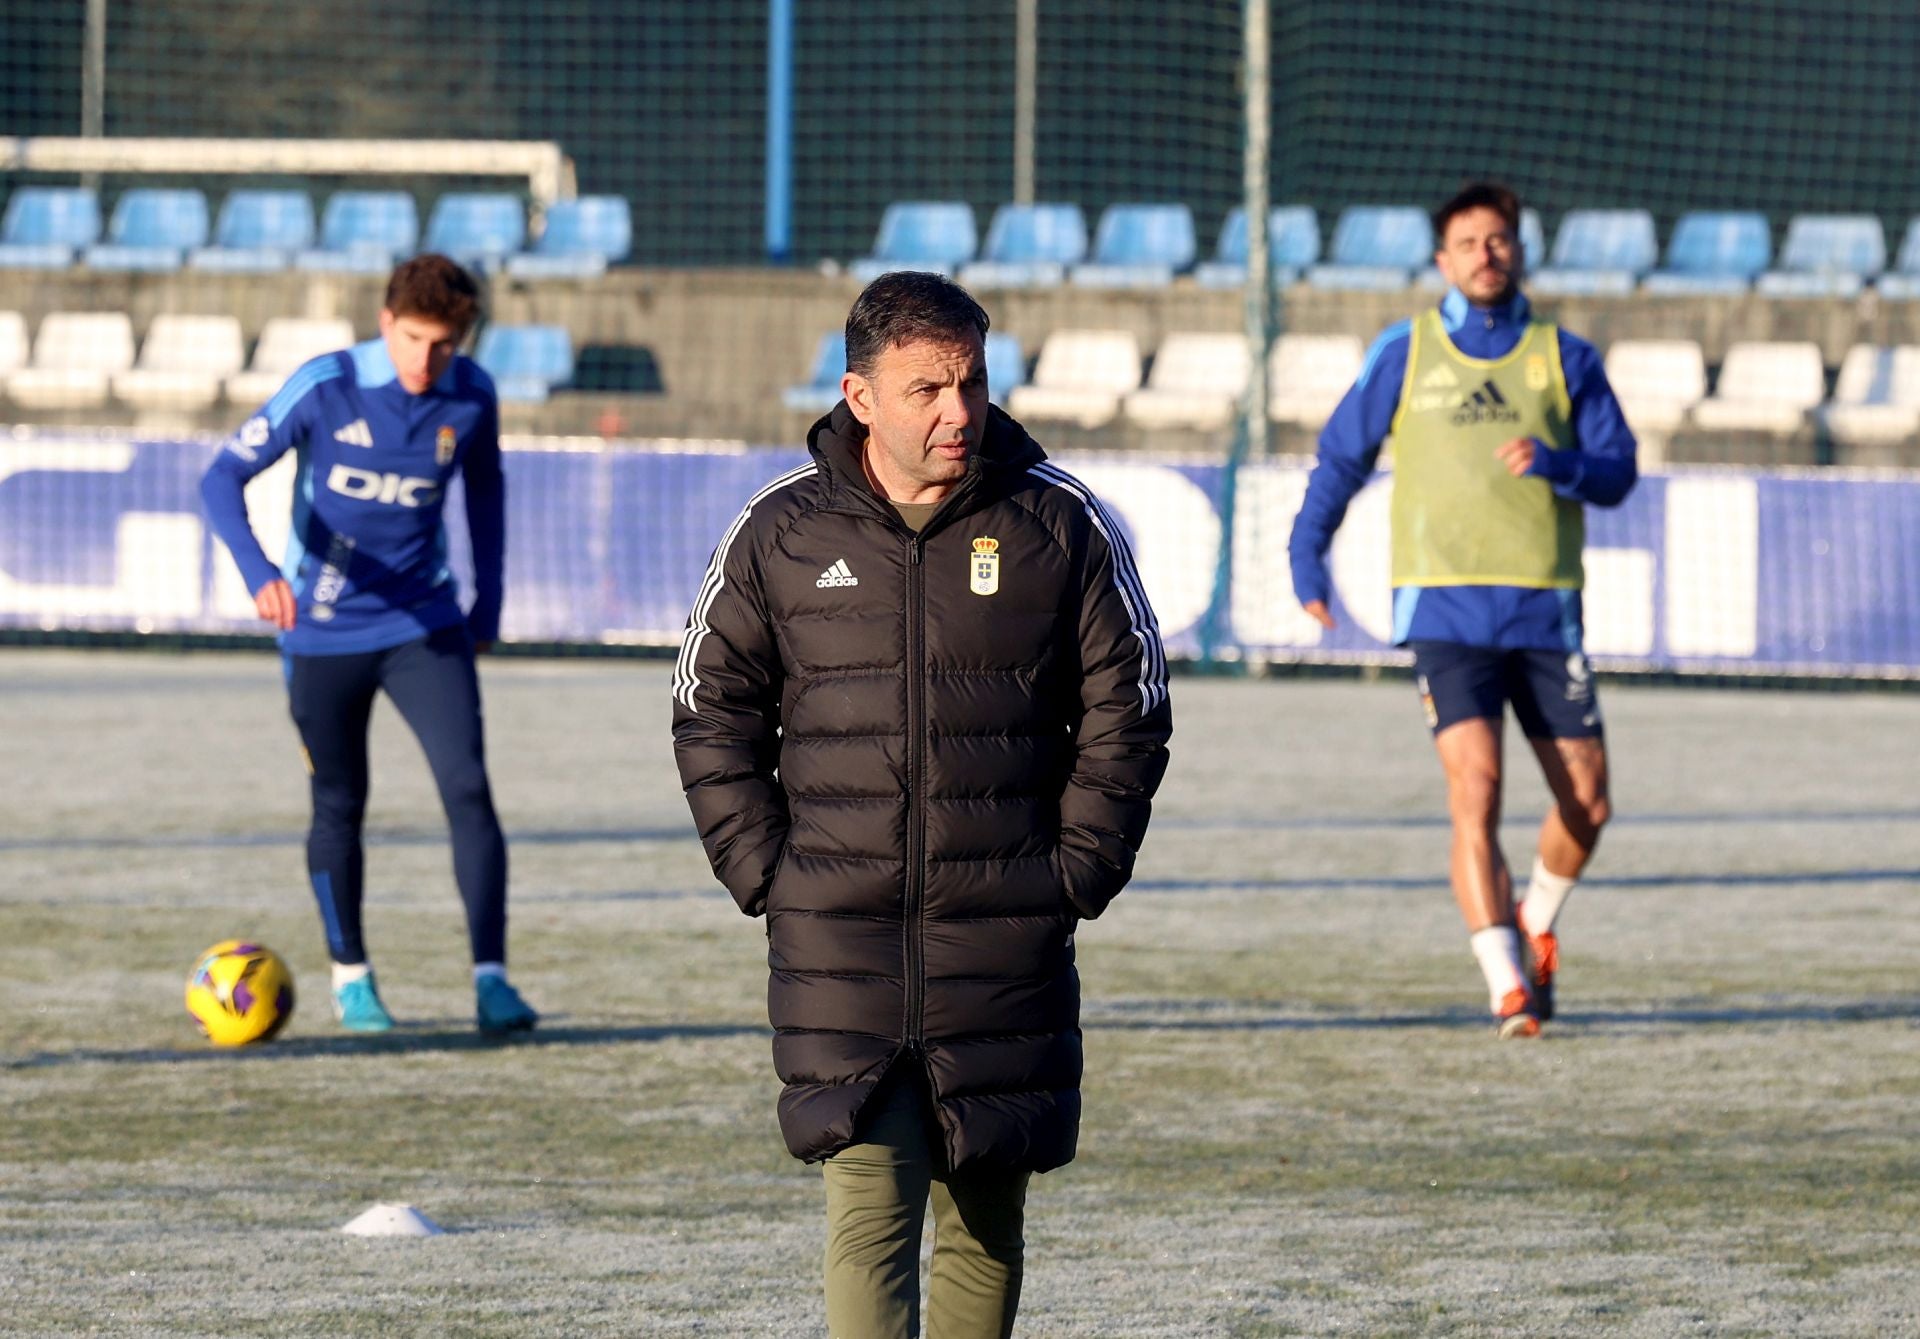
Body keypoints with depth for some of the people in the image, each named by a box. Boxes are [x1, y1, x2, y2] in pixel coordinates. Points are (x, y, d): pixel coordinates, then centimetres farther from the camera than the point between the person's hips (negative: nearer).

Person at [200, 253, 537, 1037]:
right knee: (340, 806, 8)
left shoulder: (471, 396, -6)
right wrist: (258, 572, -36)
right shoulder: (324, 388, -17)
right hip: (323, 633, -1)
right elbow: (223, 478, -19)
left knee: (468, 789, -13)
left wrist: (488, 602, 13)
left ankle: (490, 978, -13)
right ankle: (350, 976, 26)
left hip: (424, 624, 2)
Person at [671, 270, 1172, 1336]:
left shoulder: (1061, 525, 2)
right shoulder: (780, 531, 3)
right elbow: (713, 714, 11)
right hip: (836, 942, -1)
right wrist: (765, 874, 2)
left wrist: (1073, 874, 0)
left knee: (985, 1210, 9)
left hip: (1005, 946, 1)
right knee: (868, 1210, -12)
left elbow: (1126, 711, 8)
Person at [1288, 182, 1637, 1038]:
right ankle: (1508, 988, -17)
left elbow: (1617, 475, 4)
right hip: (1444, 607, -2)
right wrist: (1306, 555, 7)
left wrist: (1555, 463, -16)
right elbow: (1341, 457, 16)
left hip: (1546, 612, 2)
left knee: (1586, 805, 3)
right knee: (1475, 792, -17)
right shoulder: (1404, 356, 8)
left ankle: (1535, 928, 33)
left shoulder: (1563, 359, 9)